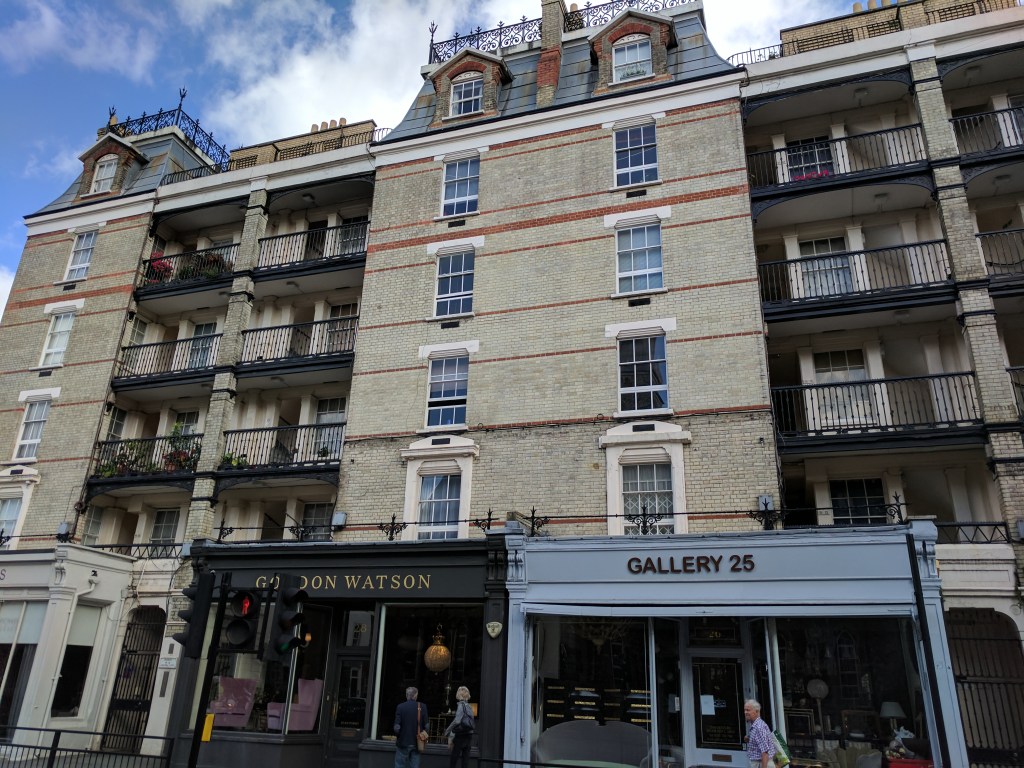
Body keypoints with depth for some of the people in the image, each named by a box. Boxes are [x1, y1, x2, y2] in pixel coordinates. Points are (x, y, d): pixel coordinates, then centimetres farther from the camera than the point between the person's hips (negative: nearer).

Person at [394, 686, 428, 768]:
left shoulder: (400, 707, -10)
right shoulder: (422, 707, -5)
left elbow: (397, 727, -12)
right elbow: (426, 725, -4)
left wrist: (397, 737, 7)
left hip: (403, 743, -2)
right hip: (416, 743, 2)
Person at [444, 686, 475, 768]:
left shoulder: (461, 705, -9)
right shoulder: (469, 706, 12)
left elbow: (457, 721, -18)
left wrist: (450, 737, -12)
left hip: (460, 736, -7)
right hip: (469, 735, 7)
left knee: (453, 760, -1)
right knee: (465, 759, 7)